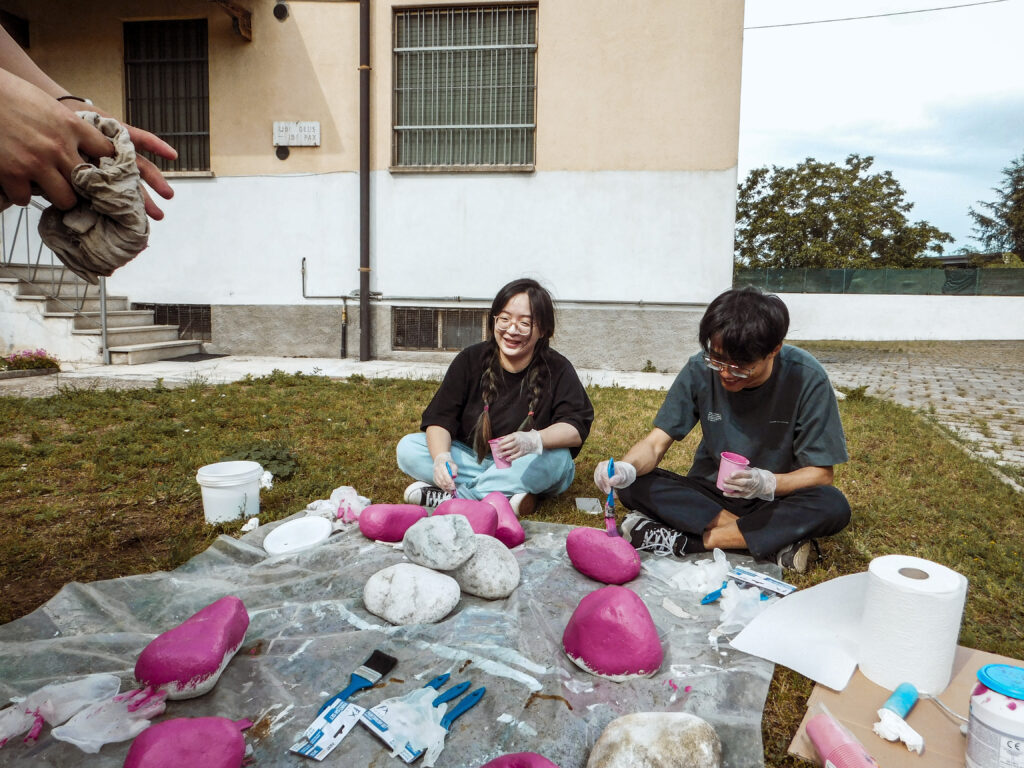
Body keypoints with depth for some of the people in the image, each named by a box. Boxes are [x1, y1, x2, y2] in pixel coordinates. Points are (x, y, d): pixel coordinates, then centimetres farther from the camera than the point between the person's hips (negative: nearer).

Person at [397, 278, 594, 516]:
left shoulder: (558, 370, -12)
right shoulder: (470, 360, -6)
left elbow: (576, 427, -24)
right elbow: (440, 418, -11)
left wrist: (534, 440, -44)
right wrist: (441, 456, -33)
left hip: (524, 470, -2)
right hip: (471, 459, 3)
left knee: (556, 457, -34)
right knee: (408, 448, -16)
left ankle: (451, 497, -26)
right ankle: (506, 498, -25)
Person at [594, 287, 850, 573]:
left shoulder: (806, 378, -19)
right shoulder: (700, 368, -15)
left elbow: (820, 473, -14)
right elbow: (656, 442, -14)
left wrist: (768, 484, -33)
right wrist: (626, 468, -36)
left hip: (775, 500, -1)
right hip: (709, 494, 1)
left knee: (833, 506, -32)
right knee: (634, 485, -23)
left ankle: (681, 541, -27)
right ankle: (775, 541, -25)